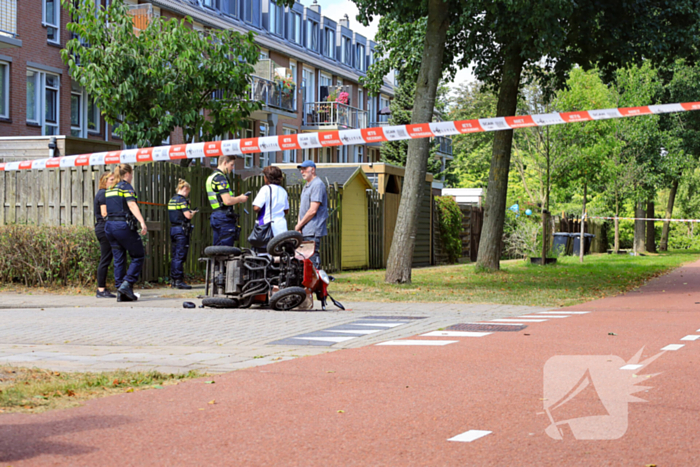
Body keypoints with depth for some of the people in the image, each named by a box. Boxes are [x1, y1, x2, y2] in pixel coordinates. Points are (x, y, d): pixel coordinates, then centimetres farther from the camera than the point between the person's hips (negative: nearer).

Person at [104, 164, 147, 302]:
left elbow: (107, 210, 19)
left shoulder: (110, 188, 17)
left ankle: (120, 292, 7)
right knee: (138, 256, 3)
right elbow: (132, 205, -20)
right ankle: (127, 284, -9)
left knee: (119, 259, 9)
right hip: (123, 225, -8)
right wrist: (142, 222, -29)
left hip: (110, 225, 8)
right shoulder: (126, 186, -5)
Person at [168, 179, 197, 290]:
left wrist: (189, 211, 16)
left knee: (174, 256, 11)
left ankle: (173, 280, 14)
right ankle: (179, 280, -8)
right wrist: (193, 213, 3)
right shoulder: (182, 200, -12)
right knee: (180, 255, -7)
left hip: (173, 229, 9)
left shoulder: (172, 200, 13)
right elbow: (188, 216, -17)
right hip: (181, 229, -8)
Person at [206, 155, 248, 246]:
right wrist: (240, 199, -3)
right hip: (224, 217, -10)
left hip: (215, 216, 10)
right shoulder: (220, 177, -13)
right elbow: (227, 201, -21)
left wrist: (237, 198, 18)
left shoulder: (211, 177, 20)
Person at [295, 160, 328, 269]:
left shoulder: (317, 185, -10)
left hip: (313, 231, -10)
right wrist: (299, 225, 8)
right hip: (305, 231, 10)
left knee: (312, 258, -12)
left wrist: (299, 225, -8)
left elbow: (313, 210, -16)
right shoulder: (306, 186, 22)